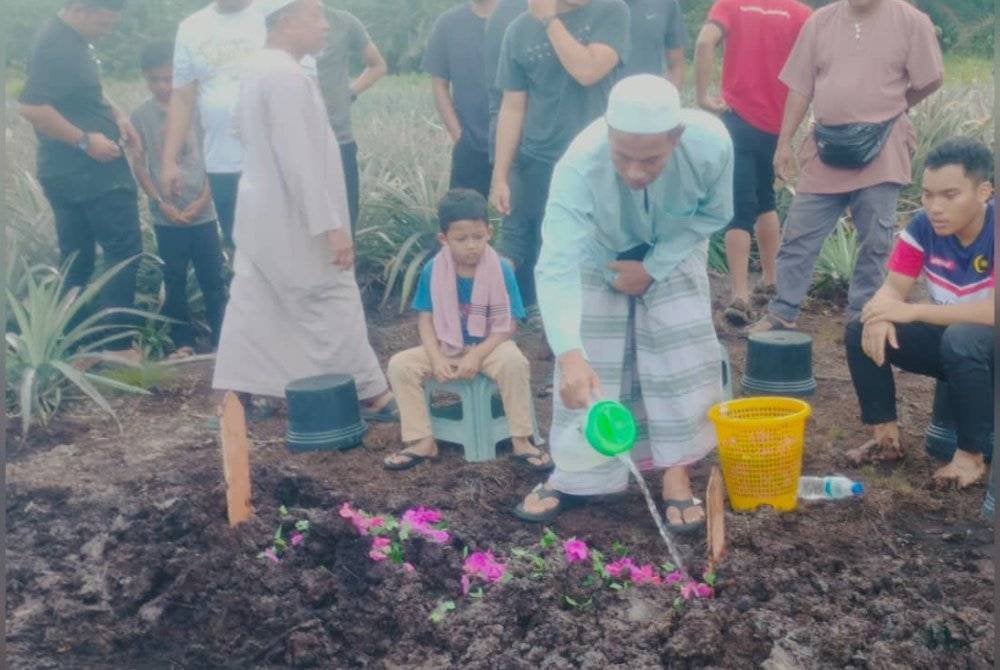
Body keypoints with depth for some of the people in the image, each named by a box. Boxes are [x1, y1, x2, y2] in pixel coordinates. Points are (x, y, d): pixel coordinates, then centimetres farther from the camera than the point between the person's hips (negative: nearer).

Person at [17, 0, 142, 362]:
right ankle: (118, 345, 3)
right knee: (124, 253, -2)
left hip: (71, 174, 10)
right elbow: (31, 107, -27)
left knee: (76, 261, 13)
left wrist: (115, 114, 8)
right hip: (88, 174, -10)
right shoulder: (56, 46, -19)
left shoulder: (72, 39, 11)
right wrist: (86, 140, -21)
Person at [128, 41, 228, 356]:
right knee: (174, 283, 7)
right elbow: (138, 165, 2)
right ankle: (183, 342, 17)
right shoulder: (141, 116, 0)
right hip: (167, 218, 0)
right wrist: (162, 204, -7)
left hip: (203, 213, 0)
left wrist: (204, 199, -7)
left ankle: (220, 338, 13)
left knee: (213, 279, 4)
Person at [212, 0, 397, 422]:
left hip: (262, 211, 10)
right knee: (335, 301, 0)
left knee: (254, 303, 12)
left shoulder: (258, 69, 11)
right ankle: (372, 396, 10)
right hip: (290, 218, -10)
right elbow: (299, 160, -26)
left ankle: (237, 395, 18)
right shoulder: (286, 76, -21)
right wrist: (331, 225, -24)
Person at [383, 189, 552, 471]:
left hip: (489, 346, -3)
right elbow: (425, 319, -3)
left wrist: (477, 355, -23)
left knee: (514, 361, -34)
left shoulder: (501, 270, -12)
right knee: (400, 364, -17)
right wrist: (436, 358, -18)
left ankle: (521, 441, -20)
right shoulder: (433, 270, -7)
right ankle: (423, 442, -8)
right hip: (446, 348, 3)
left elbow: (507, 325, -12)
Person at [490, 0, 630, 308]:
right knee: (515, 259, 4)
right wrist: (500, 177, -2)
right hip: (534, 165, 1)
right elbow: (512, 108, 2)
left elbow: (587, 71, -20)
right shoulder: (520, 30, 0)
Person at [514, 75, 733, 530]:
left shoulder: (711, 143, -36)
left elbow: (714, 215, -15)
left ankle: (677, 474, 6)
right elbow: (557, 266, -50)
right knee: (591, 360, -4)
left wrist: (653, 267, -23)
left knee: (684, 352, -10)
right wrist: (569, 353, -64)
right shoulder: (579, 164, -43)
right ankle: (569, 474, 13)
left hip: (674, 250, 1)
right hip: (599, 254, -1)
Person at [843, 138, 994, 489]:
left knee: (962, 339, -38)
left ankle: (973, 455, -20)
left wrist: (912, 311, -32)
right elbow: (892, 289, -8)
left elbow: (994, 311, -36)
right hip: (950, 339, 6)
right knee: (861, 331, -12)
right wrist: (881, 316, -33)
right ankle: (886, 436, -2)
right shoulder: (924, 226, -10)